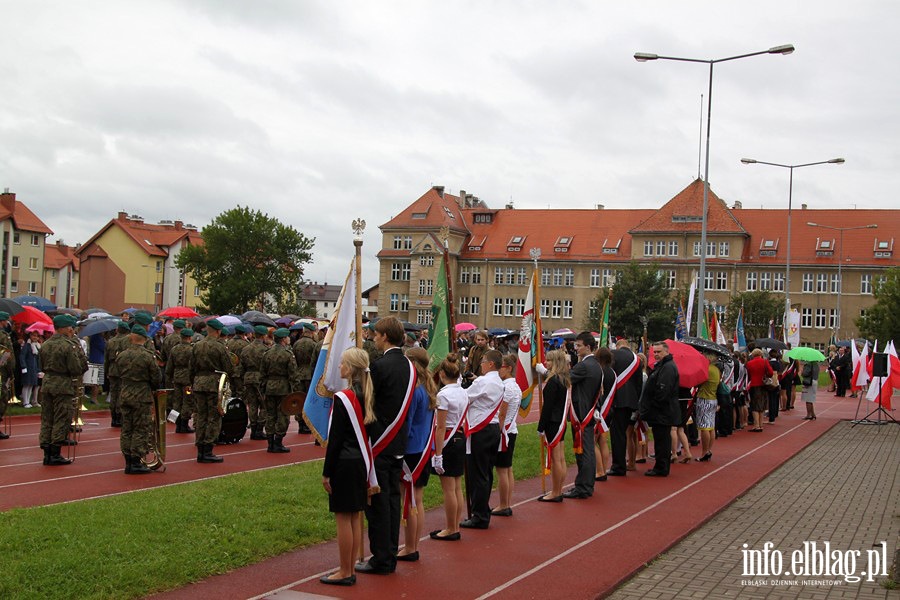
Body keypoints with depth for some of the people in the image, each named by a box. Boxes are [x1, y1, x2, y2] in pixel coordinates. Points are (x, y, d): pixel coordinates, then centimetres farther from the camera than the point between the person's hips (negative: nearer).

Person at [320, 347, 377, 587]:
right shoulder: (367, 396, 6)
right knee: (355, 517, 13)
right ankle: (350, 569, 21)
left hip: (344, 463, -8)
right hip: (361, 461, 8)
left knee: (343, 518, 0)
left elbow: (335, 439, -15)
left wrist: (326, 472, -9)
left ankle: (345, 572, 7)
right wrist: (366, 467, 17)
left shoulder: (343, 398, -16)